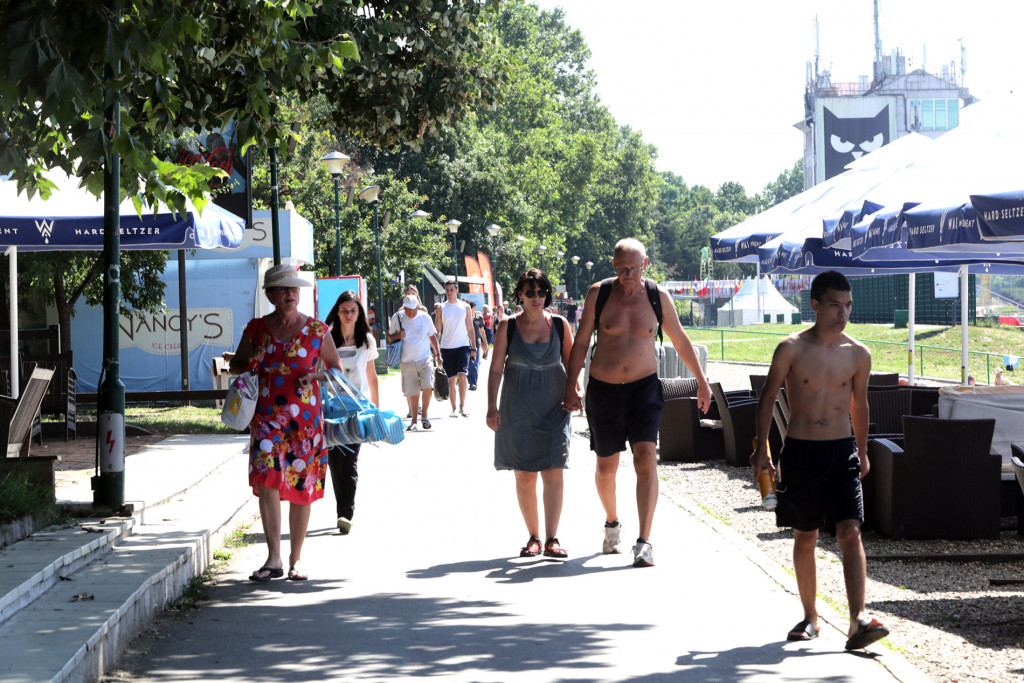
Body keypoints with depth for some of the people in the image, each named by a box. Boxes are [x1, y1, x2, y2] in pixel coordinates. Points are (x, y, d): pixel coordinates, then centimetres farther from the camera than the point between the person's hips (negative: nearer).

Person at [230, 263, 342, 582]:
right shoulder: (256, 329, 5)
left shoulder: (317, 330, 1)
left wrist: (317, 377, -10)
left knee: (302, 486, 4)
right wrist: (248, 365, -5)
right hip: (267, 416, 0)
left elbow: (336, 368, 11)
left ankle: (296, 558, 18)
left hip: (305, 416, 0)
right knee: (267, 478, -15)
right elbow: (236, 365, 18)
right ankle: (273, 558, -11)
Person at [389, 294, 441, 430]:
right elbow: (390, 338, 10)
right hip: (407, 362, 1)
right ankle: (414, 420, 16)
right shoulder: (397, 318, -1)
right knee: (412, 392, 3)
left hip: (425, 359, -1)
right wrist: (398, 335, -12)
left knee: (427, 386, -18)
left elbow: (432, 336, 13)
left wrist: (437, 353, 14)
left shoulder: (425, 317, 0)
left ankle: (424, 414, 1)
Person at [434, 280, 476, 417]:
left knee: (462, 375, -16)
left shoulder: (465, 307, 6)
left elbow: (470, 329, 10)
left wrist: (473, 349, 5)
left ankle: (462, 406, -9)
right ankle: (454, 409, 9)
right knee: (451, 380, 2)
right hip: (447, 348, 1)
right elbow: (436, 330, 6)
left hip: (463, 346, -1)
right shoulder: (441, 308, 4)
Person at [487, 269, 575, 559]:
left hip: (553, 407, 0)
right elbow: (496, 368, 0)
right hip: (519, 408, 0)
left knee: (553, 472, -8)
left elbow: (571, 363, 9)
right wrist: (492, 407, -7)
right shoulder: (508, 327, 1)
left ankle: (552, 539, -9)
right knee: (524, 474, 3)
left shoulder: (560, 325, 3)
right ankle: (533, 537, 12)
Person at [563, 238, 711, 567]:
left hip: (644, 386, -1)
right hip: (603, 389, 1)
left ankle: (644, 542, -20)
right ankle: (612, 523, 40)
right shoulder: (599, 293, -5)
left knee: (646, 459, -17)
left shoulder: (658, 296, -3)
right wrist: (570, 387, -1)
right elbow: (581, 342, 2)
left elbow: (680, 341, 10)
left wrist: (701, 381, 14)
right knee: (606, 467, 11)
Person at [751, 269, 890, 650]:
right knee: (805, 537, 8)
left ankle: (858, 620, -18)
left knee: (850, 532, -12)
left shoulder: (858, 354, 2)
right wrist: (761, 449, -2)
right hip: (800, 451, -1)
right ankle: (810, 617, 22)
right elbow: (768, 398, 1)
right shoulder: (792, 349, -5)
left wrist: (862, 452, 23)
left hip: (842, 451, 1)